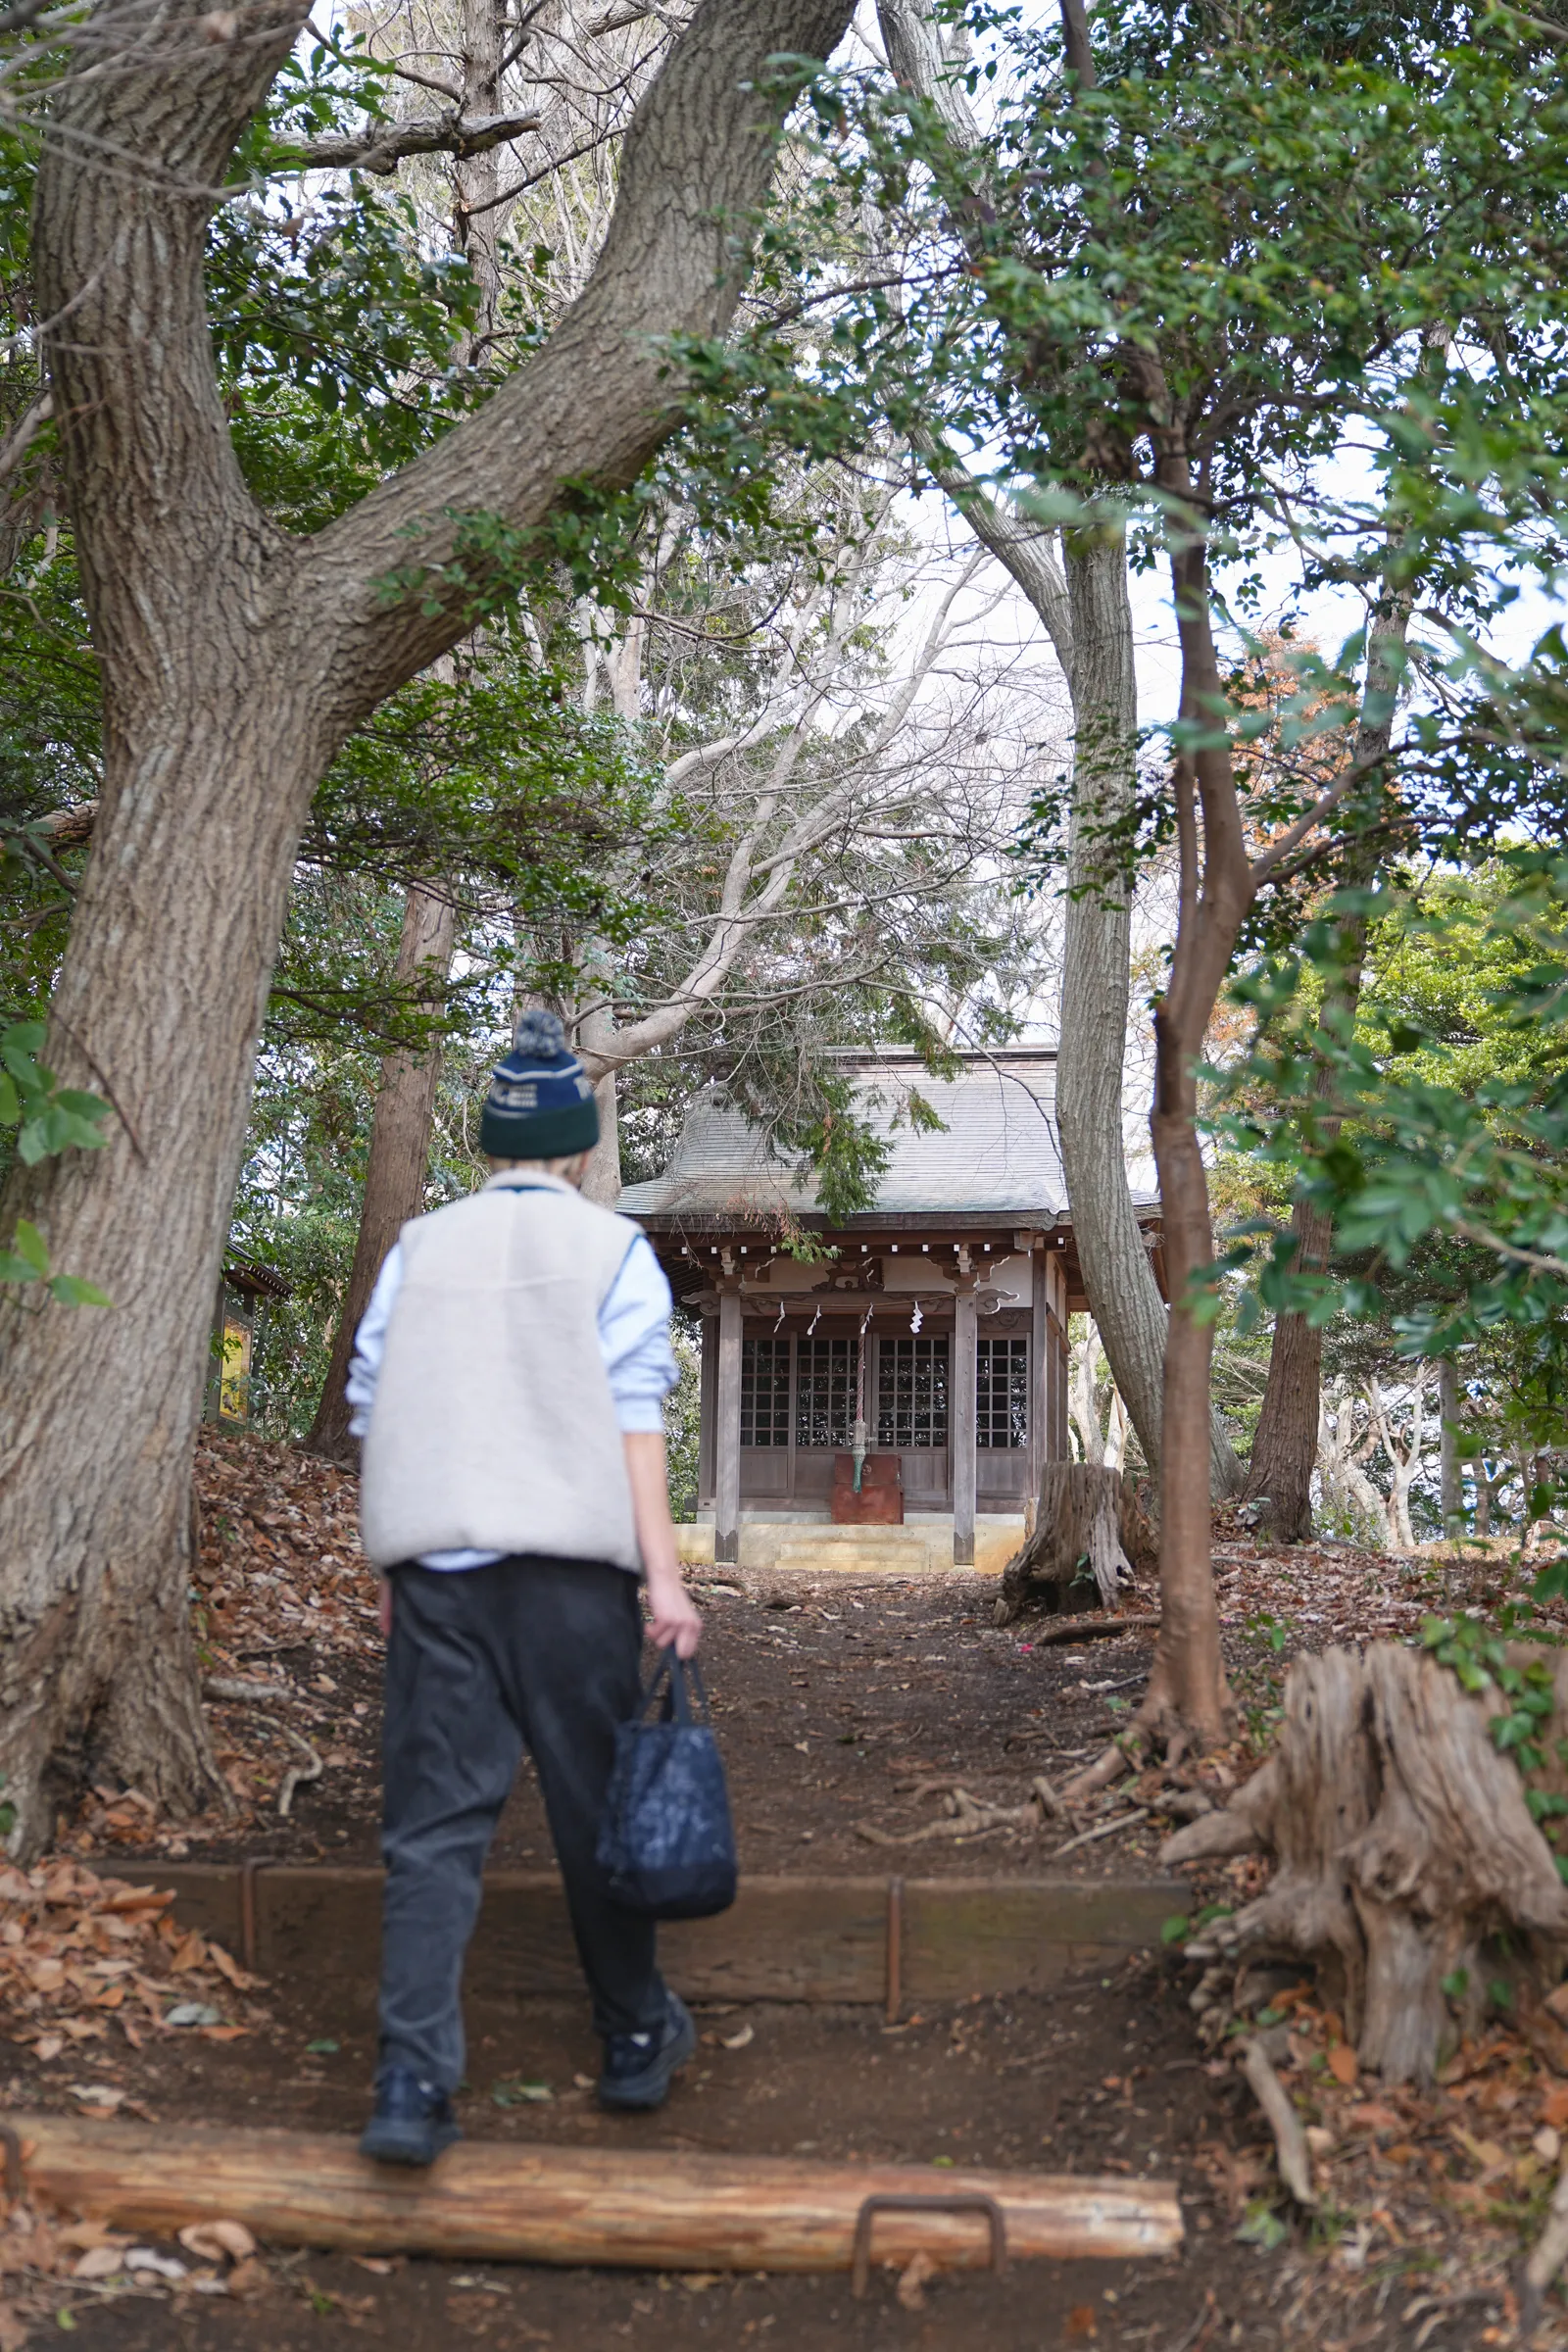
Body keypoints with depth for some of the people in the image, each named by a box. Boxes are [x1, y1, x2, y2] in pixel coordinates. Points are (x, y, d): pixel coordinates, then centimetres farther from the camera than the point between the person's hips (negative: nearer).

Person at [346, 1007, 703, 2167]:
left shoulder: (421, 1248, 12)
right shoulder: (610, 1249, 3)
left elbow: (375, 1411, 12)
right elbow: (635, 1418, -5)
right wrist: (663, 1575, -7)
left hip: (435, 1562, 2)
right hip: (565, 1560, -2)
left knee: (434, 1821, 2)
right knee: (597, 1804, 10)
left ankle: (414, 2083, -7)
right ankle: (638, 2038, 23)